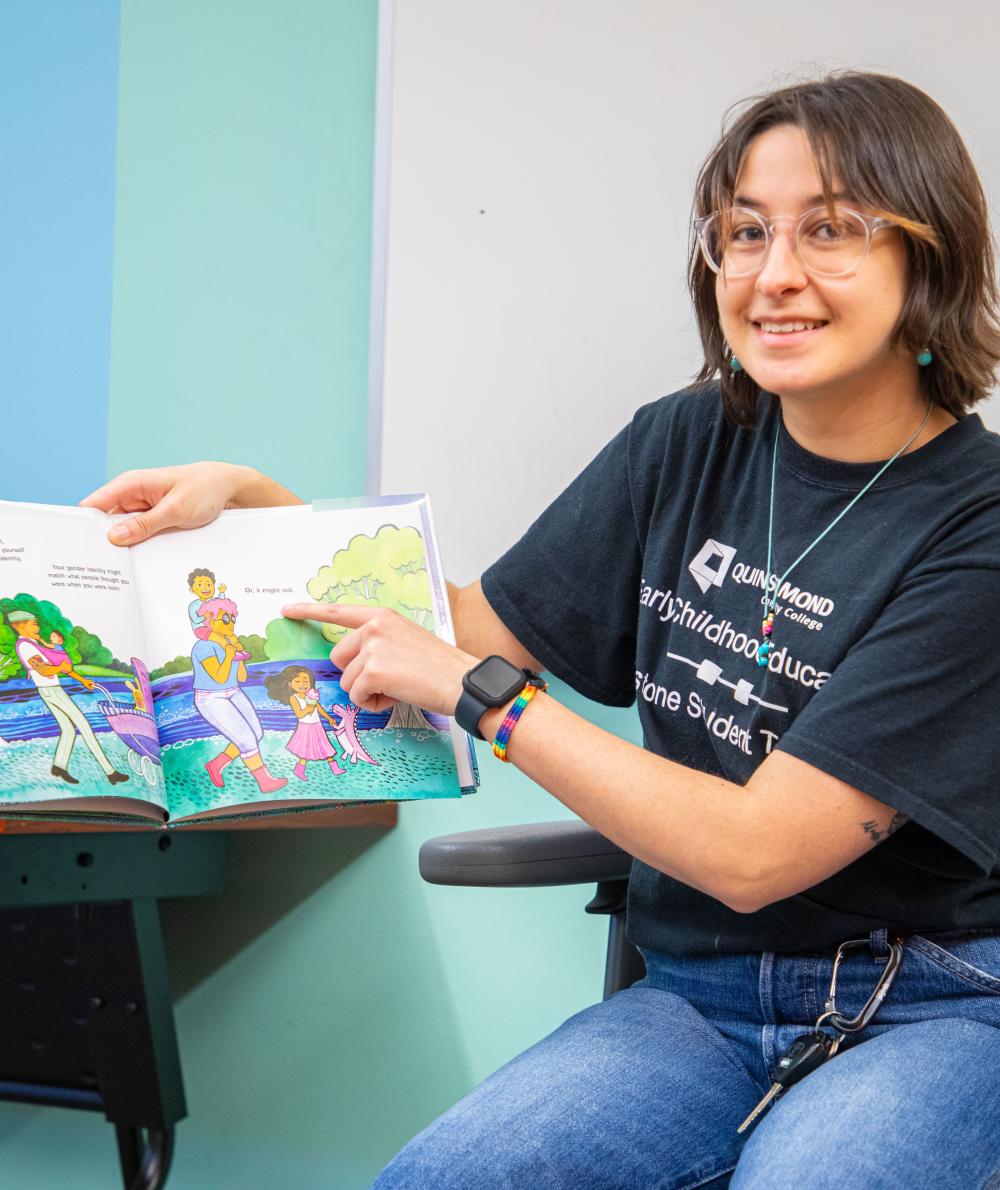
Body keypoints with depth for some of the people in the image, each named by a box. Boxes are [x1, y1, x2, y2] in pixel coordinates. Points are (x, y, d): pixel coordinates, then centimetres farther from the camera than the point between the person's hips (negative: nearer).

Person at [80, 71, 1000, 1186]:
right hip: (703, 991, 4)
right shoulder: (686, 447, 3)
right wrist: (245, 496, 3)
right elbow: (485, 623, 14)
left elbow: (757, 852, -18)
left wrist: (472, 692, -14)